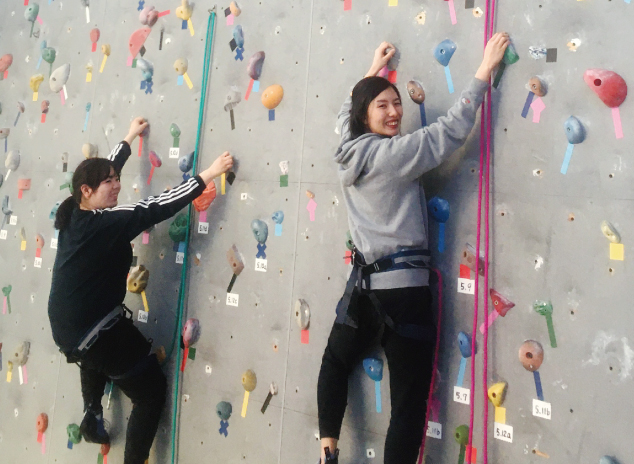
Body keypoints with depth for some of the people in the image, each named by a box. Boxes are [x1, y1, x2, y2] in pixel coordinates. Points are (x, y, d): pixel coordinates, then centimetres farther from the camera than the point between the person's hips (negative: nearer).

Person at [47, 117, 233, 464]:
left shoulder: (73, 215, 1)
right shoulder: (107, 223, -22)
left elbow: (104, 169, 15)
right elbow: (158, 207, -24)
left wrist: (130, 138, 28)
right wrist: (209, 174, -19)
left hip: (66, 327, 9)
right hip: (95, 329, -9)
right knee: (152, 391, 7)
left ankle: (92, 415, 41)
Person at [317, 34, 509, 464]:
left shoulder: (349, 149, 6)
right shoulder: (394, 153, -13)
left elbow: (347, 108, 26)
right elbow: (452, 129, -11)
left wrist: (375, 69, 39)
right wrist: (487, 68, -2)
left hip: (364, 282, 7)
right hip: (404, 287, -7)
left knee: (335, 364, 31)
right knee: (409, 403, 2)